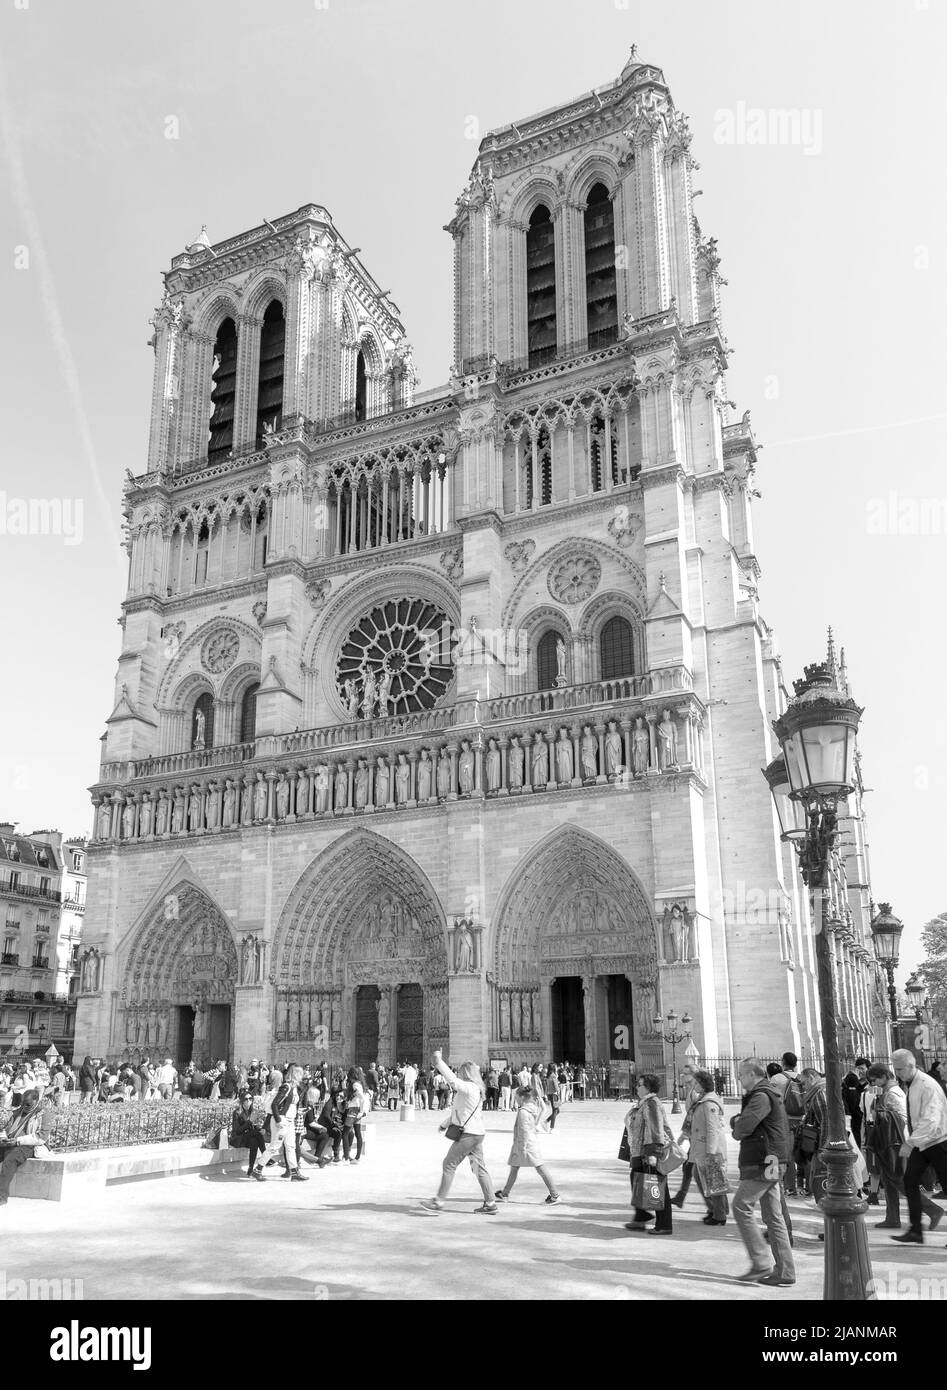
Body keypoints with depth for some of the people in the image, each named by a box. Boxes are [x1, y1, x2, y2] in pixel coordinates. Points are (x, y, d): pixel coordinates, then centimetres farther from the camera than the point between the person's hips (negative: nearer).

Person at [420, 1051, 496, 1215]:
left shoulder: (469, 1087, -15)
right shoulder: (475, 1089, 16)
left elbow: (453, 1081, -28)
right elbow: (458, 1111, 27)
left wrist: (439, 1062, -20)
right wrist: (446, 1123, 35)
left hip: (468, 1134, -10)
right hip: (476, 1133, 10)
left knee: (449, 1165, -3)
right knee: (479, 1167, 11)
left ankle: (438, 1202, 2)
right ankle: (490, 1204, 13)